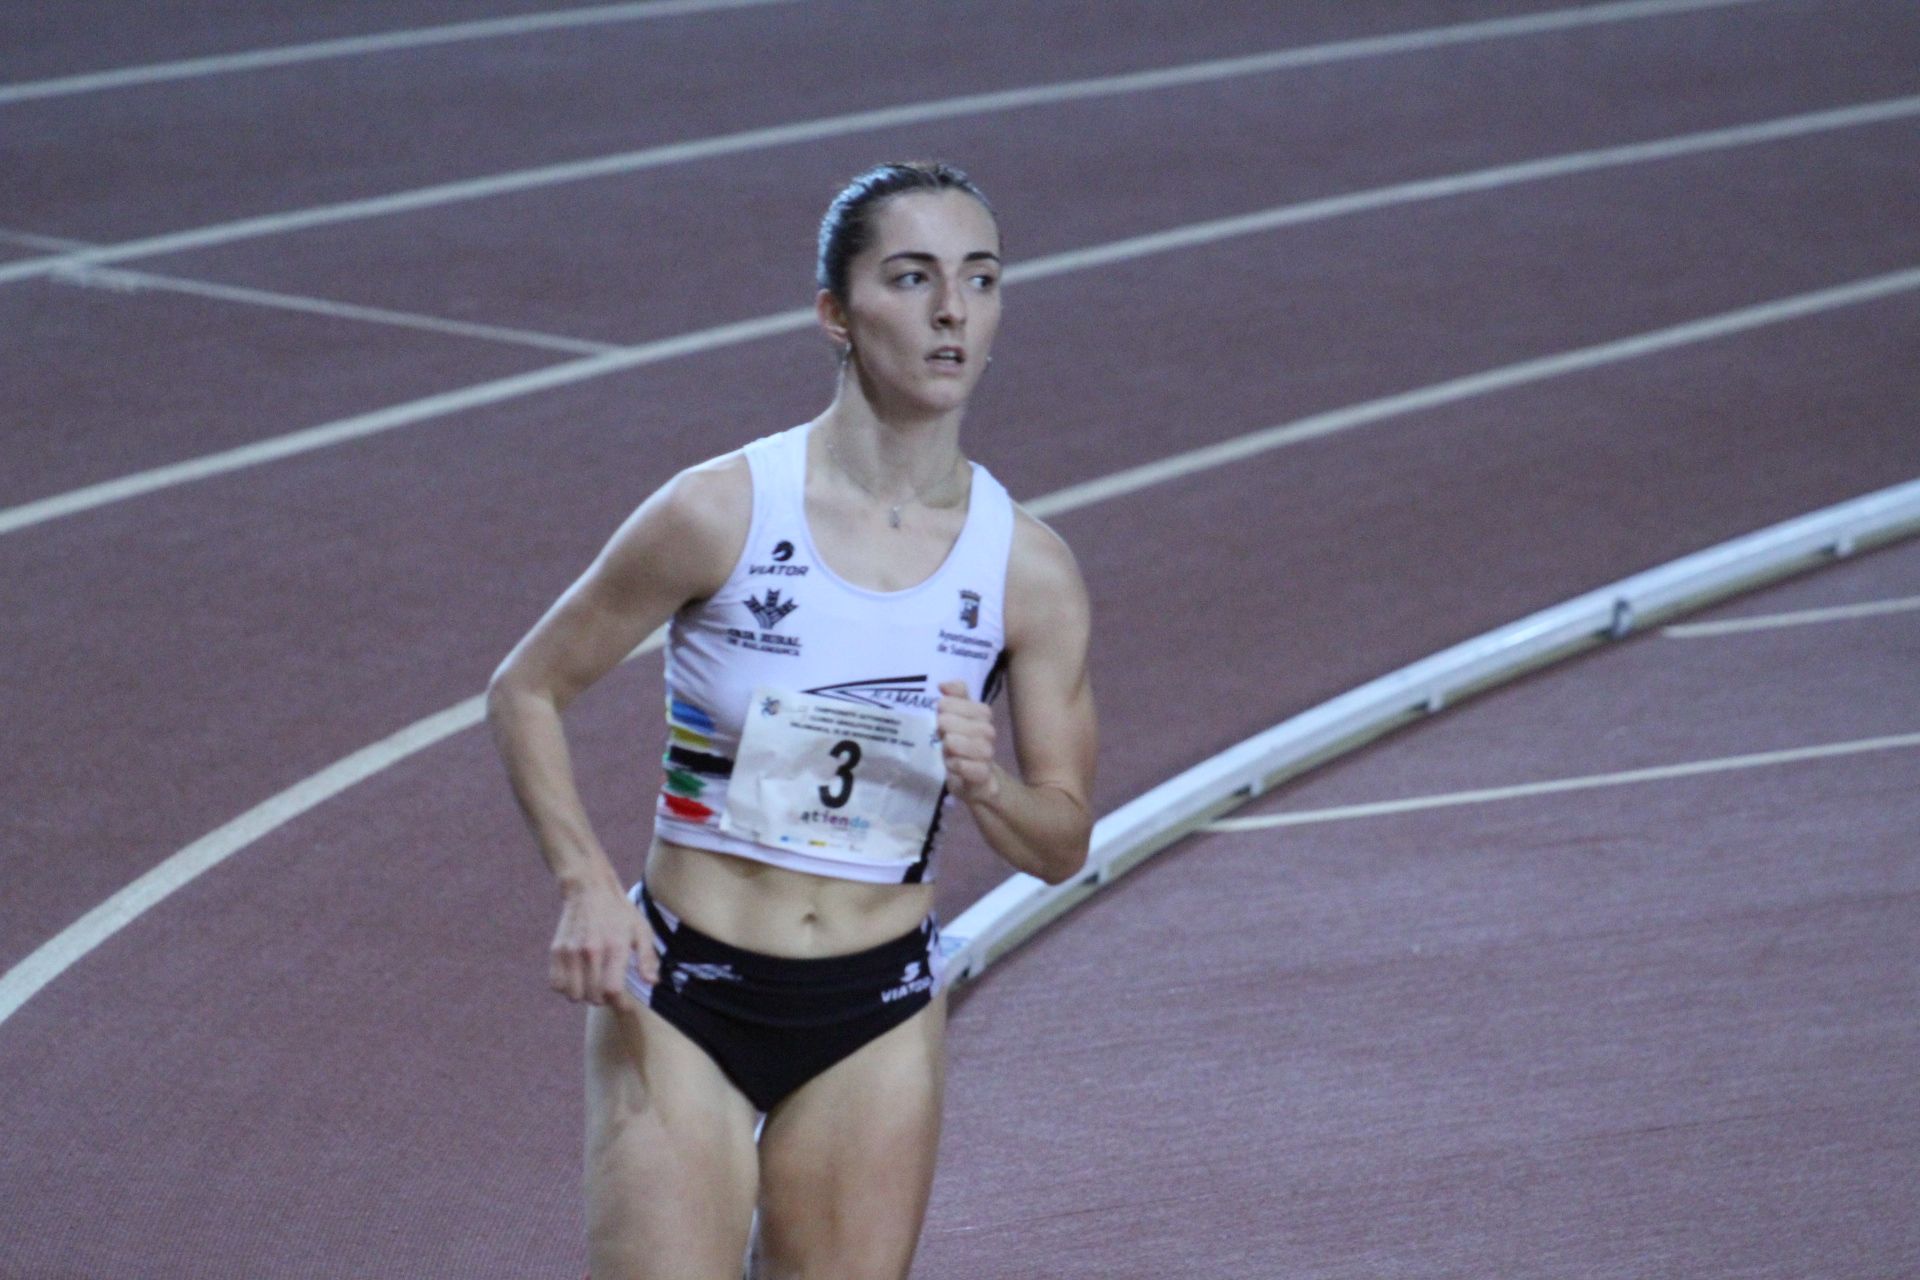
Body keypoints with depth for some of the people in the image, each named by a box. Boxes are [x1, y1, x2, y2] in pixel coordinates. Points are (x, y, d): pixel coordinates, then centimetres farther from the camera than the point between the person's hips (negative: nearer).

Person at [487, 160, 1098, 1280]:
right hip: (681, 992, -3)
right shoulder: (723, 511, -11)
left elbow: (1063, 845, 5)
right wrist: (588, 885, -14)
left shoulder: (1028, 569, -2)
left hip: (878, 1019, 3)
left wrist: (985, 783, -17)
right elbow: (526, 690, -1)